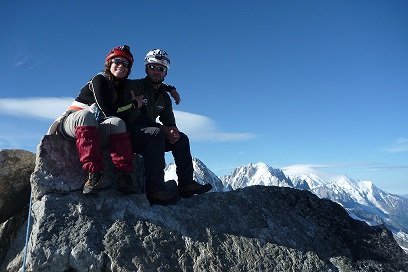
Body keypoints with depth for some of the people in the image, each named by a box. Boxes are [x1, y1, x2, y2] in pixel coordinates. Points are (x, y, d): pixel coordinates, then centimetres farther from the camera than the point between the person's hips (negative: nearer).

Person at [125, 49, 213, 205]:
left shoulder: (164, 97, 15)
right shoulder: (133, 86, -5)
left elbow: (170, 122, 10)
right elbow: (130, 117, -16)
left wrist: (172, 131, -15)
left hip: (149, 137, 7)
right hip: (128, 134, -7)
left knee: (181, 138, -4)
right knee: (156, 133, -33)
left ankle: (186, 184, -9)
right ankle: (154, 190, -37)